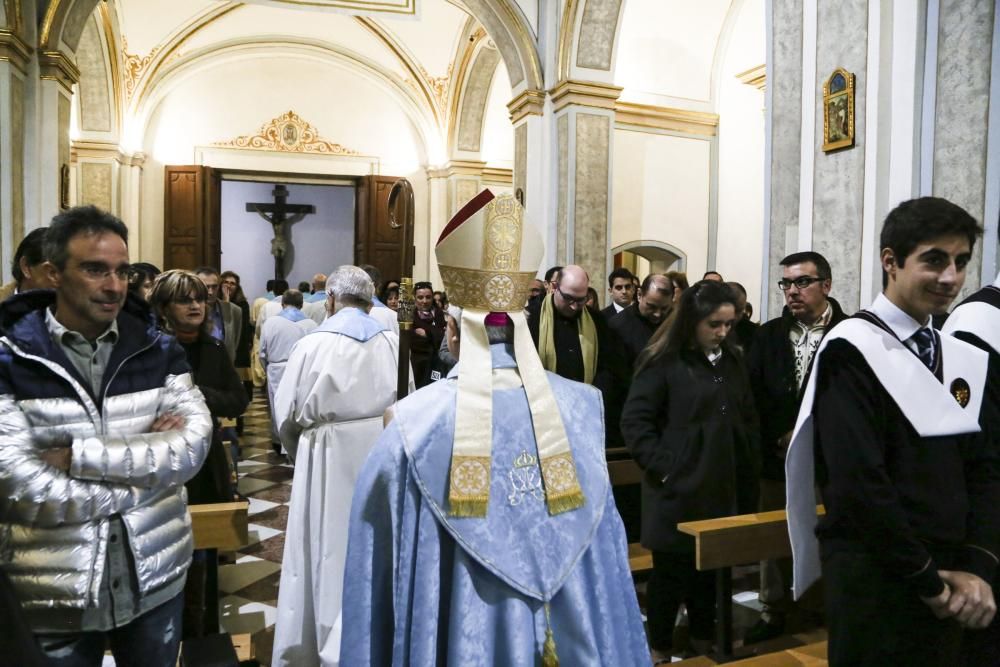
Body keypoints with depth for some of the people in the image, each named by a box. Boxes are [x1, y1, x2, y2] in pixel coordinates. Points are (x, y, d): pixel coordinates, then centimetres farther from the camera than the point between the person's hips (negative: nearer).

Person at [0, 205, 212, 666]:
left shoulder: (158, 349, -1)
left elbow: (193, 446, -12)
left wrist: (80, 456, -19)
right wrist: (149, 460, -14)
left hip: (156, 578, 3)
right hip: (55, 595, -2)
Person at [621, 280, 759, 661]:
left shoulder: (731, 362, 10)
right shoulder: (663, 361, -10)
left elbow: (747, 421, 16)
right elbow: (634, 421, -13)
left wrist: (747, 471, 9)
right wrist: (663, 467, -15)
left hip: (722, 488, 6)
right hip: (678, 490, -5)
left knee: (711, 570, 15)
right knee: (671, 572, 6)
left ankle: (704, 643, 34)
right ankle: (660, 651, 23)